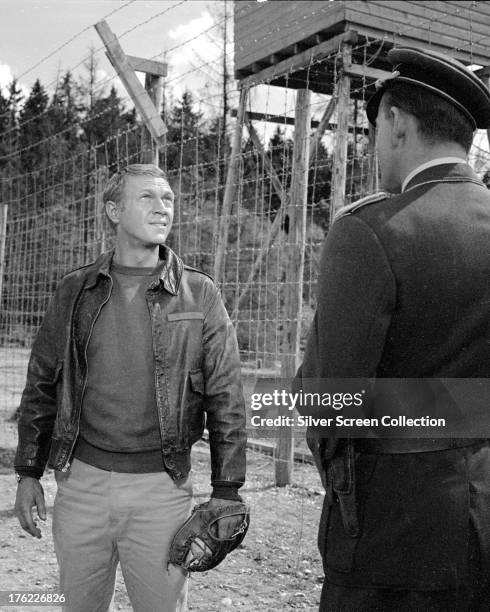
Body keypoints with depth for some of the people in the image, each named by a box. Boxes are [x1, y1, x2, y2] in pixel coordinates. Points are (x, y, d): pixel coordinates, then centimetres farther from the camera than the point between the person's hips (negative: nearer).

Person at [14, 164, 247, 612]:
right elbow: (41, 386, 10)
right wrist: (28, 473, 8)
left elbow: (226, 398, -2)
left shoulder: (199, 295, -1)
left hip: (162, 486, -2)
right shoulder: (76, 291, 5)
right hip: (81, 480, 2)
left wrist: (226, 491, -5)